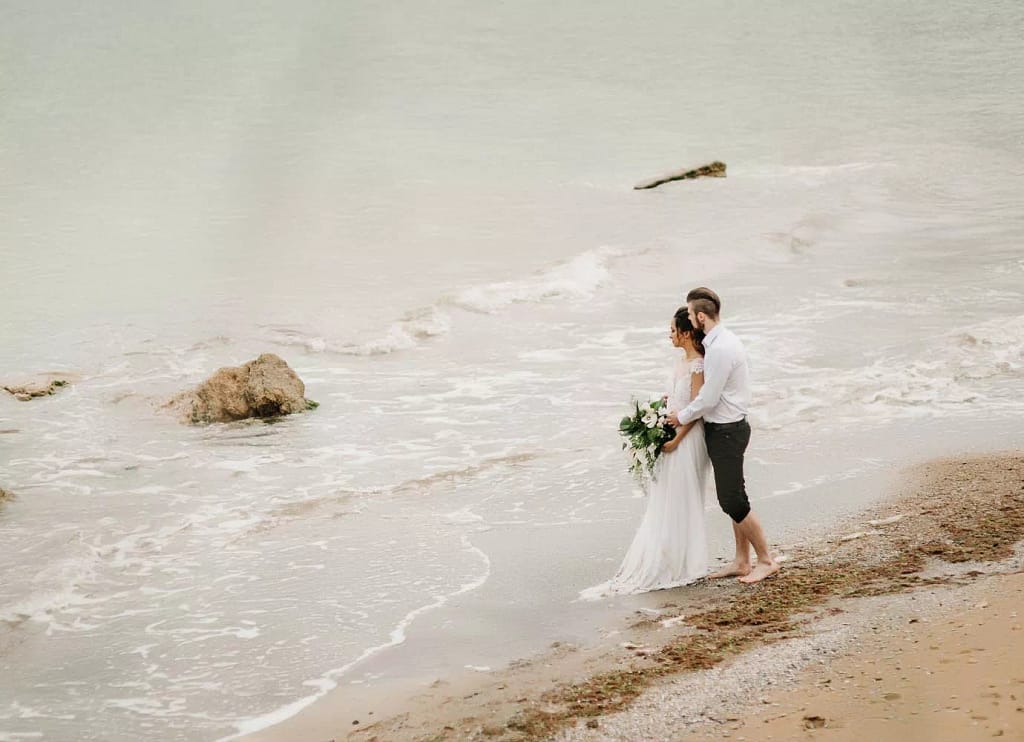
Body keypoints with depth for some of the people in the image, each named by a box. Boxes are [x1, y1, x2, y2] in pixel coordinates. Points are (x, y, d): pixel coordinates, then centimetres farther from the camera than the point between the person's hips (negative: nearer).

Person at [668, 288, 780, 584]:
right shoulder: (721, 340, 8)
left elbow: (708, 398, -21)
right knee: (733, 498, 15)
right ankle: (741, 561, 23)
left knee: (733, 501, -3)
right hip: (724, 428, 10)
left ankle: (766, 560, 7)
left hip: (725, 431, -10)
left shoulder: (720, 349, -24)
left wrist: (682, 417, -6)